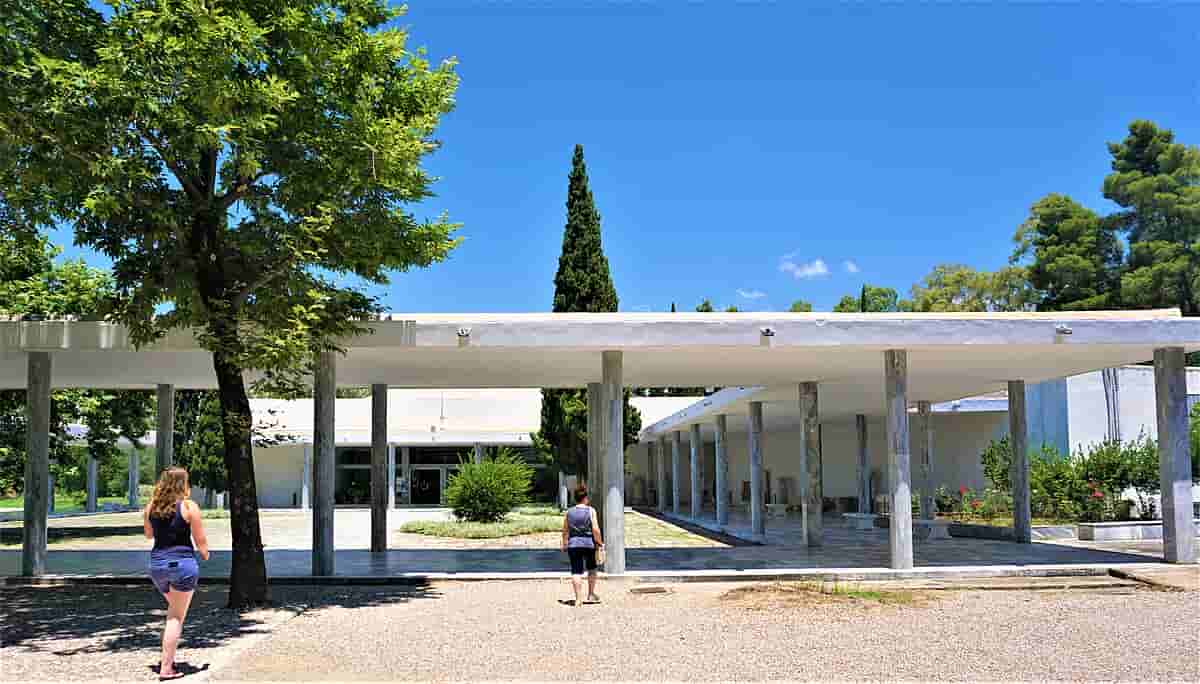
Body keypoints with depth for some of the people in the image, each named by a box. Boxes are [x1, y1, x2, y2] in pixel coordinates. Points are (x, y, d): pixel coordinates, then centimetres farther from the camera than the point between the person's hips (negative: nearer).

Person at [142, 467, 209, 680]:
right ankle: (166, 668, -1)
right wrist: (205, 553, 15)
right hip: (182, 561, -5)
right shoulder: (189, 507, -9)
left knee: (174, 610, 26)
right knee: (176, 617, 2)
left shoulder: (150, 507, 5)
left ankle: (167, 657, 27)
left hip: (157, 563, 5)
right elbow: (200, 541, -5)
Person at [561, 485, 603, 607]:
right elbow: (595, 529, -11)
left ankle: (578, 599, -4)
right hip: (588, 543, -1)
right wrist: (600, 543, 0)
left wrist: (565, 544, 17)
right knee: (591, 569, 20)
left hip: (573, 544, 1)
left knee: (576, 572, 1)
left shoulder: (569, 512, 4)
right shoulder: (591, 511, -5)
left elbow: (565, 530, 6)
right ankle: (591, 594, 26)